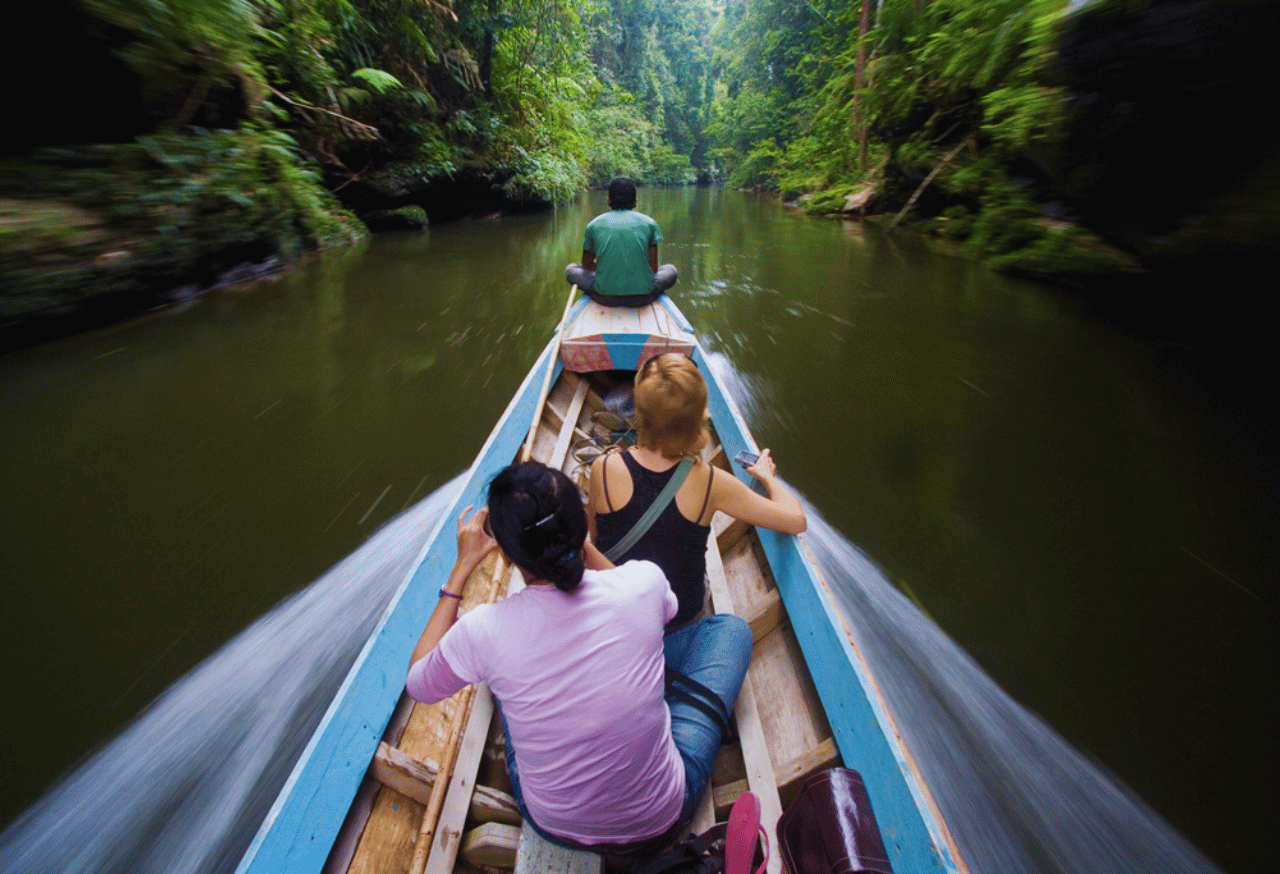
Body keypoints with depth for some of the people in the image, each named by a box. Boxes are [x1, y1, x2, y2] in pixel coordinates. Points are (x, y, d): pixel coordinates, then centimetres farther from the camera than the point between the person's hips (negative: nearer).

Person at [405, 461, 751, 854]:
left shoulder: (484, 631, -28)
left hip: (553, 827, 1)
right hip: (662, 822, 0)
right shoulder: (645, 581, -27)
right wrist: (577, 542, 1)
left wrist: (462, 567, -5)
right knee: (729, 626, 11)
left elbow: (417, 684, -2)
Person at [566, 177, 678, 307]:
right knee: (670, 270, 28)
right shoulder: (649, 222, 6)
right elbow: (653, 268, 10)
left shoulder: (594, 224, 8)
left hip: (605, 297, -1)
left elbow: (587, 266, 19)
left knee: (571, 269, 24)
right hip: (642, 298, 1)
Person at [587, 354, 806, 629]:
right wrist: (768, 476, -1)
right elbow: (796, 519, -20)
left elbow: (594, 533, -8)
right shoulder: (708, 482, -28)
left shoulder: (604, 469, -26)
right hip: (682, 612, 0)